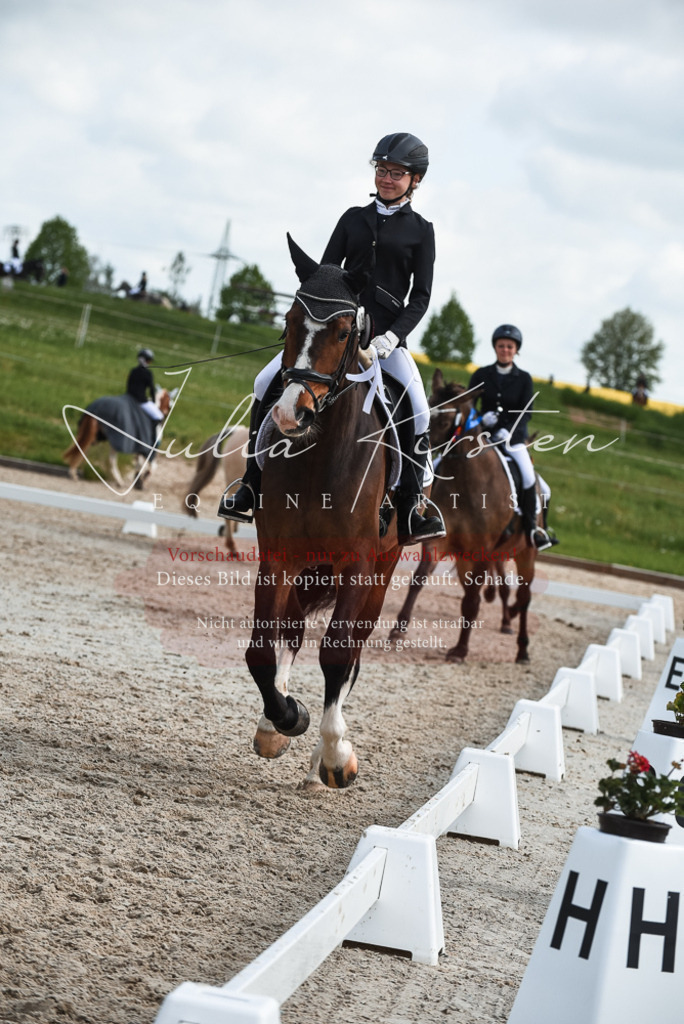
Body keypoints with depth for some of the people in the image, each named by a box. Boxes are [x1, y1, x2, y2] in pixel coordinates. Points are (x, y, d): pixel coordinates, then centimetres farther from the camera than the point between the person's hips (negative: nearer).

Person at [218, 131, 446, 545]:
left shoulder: (421, 230, 7)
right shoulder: (353, 218, 13)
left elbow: (421, 295, 1)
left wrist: (392, 336, -14)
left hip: (386, 336, -3)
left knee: (417, 409, -27)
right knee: (266, 384, -13)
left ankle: (411, 511, -17)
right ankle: (252, 489, -3)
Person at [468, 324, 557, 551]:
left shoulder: (524, 379, 5)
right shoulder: (481, 375, 6)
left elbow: (526, 412, -1)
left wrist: (508, 430, -17)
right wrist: (482, 416, -17)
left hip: (513, 435, -1)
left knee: (528, 477, -20)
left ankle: (531, 528, -9)